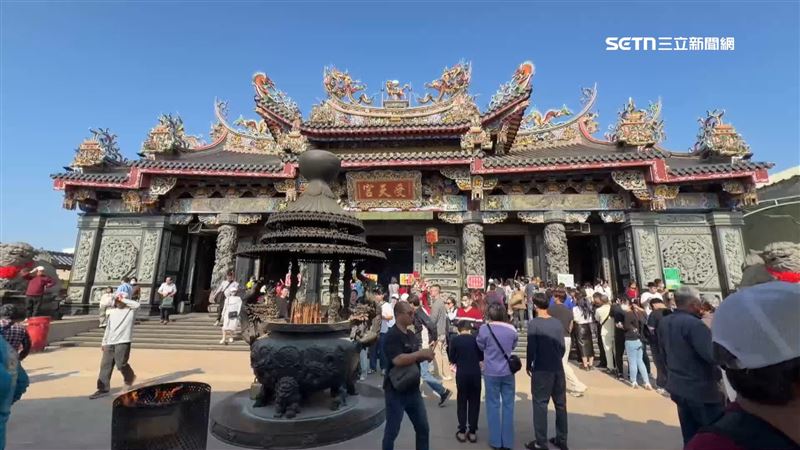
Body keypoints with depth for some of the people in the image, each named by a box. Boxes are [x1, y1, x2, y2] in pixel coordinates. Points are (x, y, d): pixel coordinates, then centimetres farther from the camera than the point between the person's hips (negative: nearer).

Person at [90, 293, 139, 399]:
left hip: (123, 342, -6)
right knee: (105, 365, 5)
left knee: (121, 364, -5)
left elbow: (137, 304, -28)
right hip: (110, 343, 6)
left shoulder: (130, 309, -2)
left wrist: (123, 300, -18)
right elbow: (108, 328, 18)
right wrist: (104, 342, 16)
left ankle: (129, 378, 23)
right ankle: (103, 389, 13)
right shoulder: (112, 312, 14)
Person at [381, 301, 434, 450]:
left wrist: (426, 355, -4)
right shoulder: (391, 336, -19)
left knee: (423, 428, 17)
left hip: (413, 390, 8)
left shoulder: (411, 334, 8)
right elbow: (398, 360, -32)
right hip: (396, 391, -8)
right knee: (392, 430, 8)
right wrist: (421, 353, -23)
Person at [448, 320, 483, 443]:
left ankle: (462, 431, 15)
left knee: (461, 402, 12)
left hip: (461, 373, -1)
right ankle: (472, 432, 16)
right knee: (474, 402, 12)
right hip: (475, 373, 1)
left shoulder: (454, 340, -6)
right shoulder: (476, 339, -1)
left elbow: (452, 359, 0)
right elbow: (482, 357, 6)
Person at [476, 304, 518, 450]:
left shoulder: (484, 329, -14)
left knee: (493, 405, 10)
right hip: (508, 372, 2)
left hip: (491, 372, -2)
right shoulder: (512, 329, -8)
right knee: (508, 405, 12)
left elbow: (480, 347, 1)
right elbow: (513, 346, 8)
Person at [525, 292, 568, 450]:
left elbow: (531, 348, -14)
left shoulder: (534, 323, -13)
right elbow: (563, 347, 5)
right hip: (558, 368, 5)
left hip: (541, 369, -5)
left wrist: (528, 365, 2)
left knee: (540, 404, 5)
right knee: (560, 404, 16)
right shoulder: (557, 322, 1)